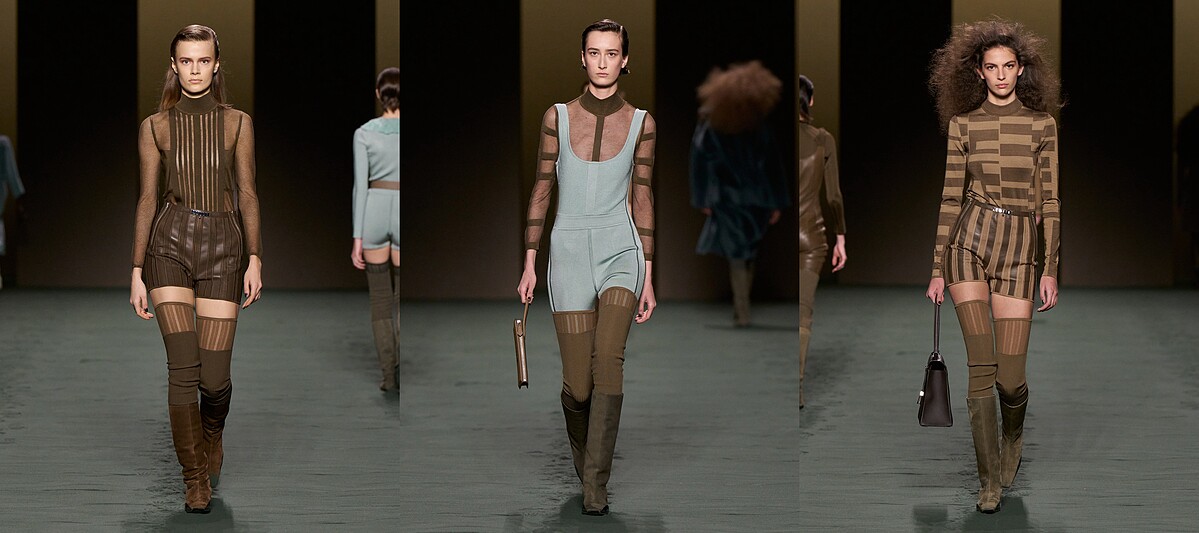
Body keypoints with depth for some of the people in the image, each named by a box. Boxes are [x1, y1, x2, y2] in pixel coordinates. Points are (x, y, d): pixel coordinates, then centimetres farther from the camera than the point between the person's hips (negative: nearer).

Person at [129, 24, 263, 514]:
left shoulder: (237, 124, 9)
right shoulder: (155, 127, 8)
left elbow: (247, 195, 7)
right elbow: (148, 199, 7)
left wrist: (254, 259, -3)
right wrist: (137, 272, 2)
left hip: (223, 244, 0)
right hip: (169, 241, 0)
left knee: (214, 375, -4)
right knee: (183, 364, -14)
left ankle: (212, 434, 31)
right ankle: (195, 477, -3)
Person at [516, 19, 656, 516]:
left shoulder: (640, 122, 5)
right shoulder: (557, 117, 3)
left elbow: (642, 199, 8)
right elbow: (541, 191, 7)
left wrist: (648, 276, 6)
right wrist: (529, 264, 4)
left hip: (621, 250, 0)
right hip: (570, 251, 0)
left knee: (608, 357, -23)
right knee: (578, 384, -4)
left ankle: (596, 483, -19)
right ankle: (583, 457, 26)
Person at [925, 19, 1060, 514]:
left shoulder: (1042, 125, 5)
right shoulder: (963, 124, 6)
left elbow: (1050, 201, 5)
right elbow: (951, 198, 7)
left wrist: (1051, 270, -1)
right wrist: (938, 269, 4)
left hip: (1019, 251, 0)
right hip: (969, 241, 0)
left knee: (1010, 375, -4)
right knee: (982, 364, -9)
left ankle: (1012, 437, 30)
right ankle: (989, 478, 0)